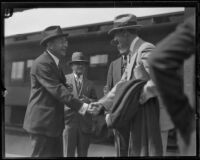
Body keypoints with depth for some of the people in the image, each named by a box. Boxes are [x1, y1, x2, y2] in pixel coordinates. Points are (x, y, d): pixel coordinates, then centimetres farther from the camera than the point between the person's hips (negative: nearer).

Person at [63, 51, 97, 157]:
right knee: (68, 154, -5)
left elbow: (95, 102, 14)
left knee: (83, 154, 3)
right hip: (69, 122, -3)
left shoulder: (90, 84, 19)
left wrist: (89, 101, -6)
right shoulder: (65, 79, 10)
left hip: (85, 124, 3)